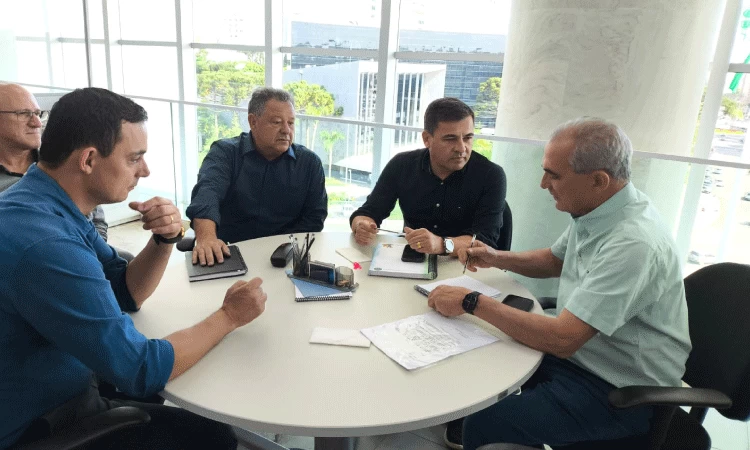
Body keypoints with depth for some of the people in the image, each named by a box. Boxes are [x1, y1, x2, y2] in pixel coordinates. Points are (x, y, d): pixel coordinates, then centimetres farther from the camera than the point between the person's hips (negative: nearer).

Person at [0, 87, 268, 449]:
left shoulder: (52, 206, -1)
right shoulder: (44, 242, -33)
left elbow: (125, 294, 7)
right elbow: (143, 371, -28)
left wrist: (165, 239, -11)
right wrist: (228, 315, -15)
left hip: (63, 398, 9)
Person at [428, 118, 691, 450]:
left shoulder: (633, 243, -30)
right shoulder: (595, 209, -3)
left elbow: (562, 340, -31)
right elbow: (555, 261, 16)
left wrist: (473, 302, -25)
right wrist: (496, 258, 0)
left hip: (620, 394, -8)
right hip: (579, 352, 8)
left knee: (483, 423, -18)